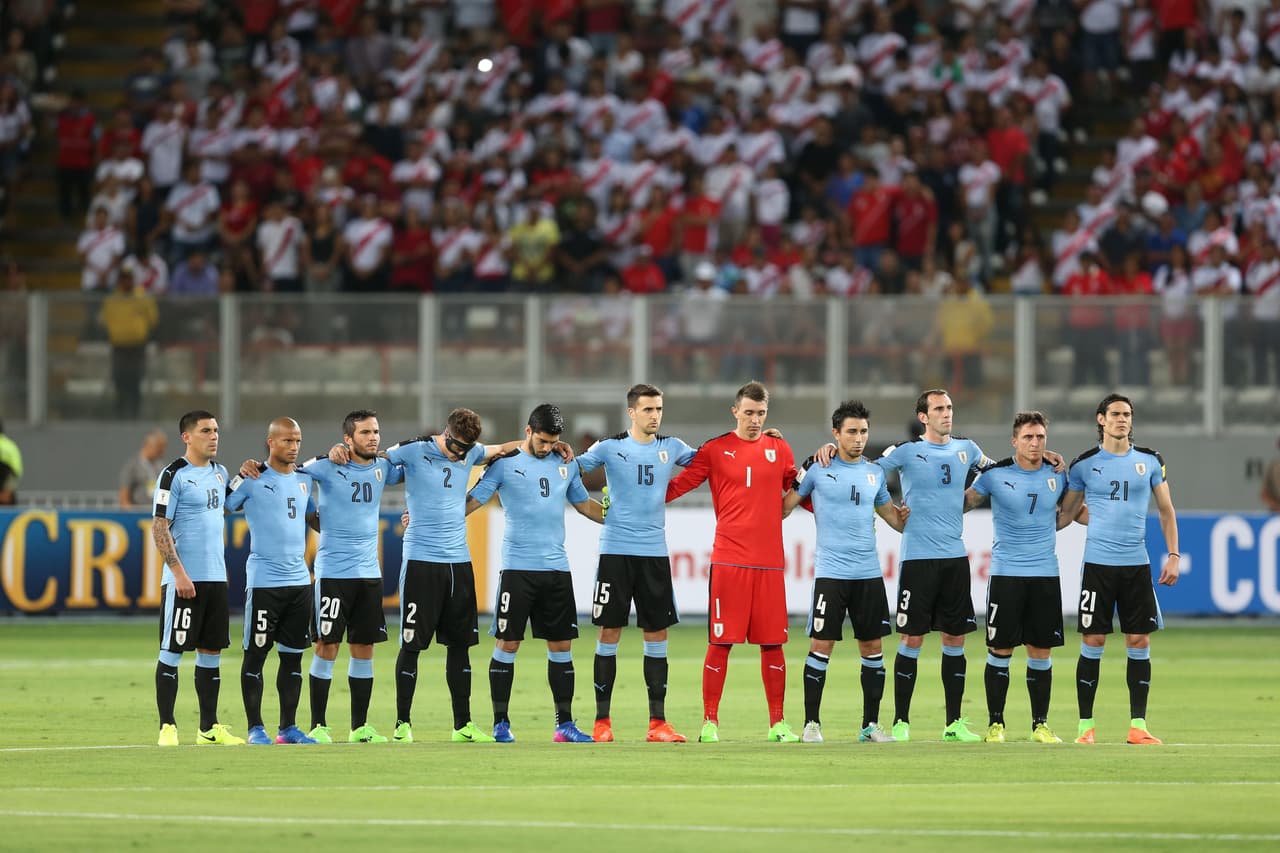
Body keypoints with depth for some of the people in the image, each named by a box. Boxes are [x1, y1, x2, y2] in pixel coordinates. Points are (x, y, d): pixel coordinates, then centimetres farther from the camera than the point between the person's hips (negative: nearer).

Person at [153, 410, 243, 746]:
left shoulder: (219, 473, 13)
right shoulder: (174, 475, -9)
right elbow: (159, 528, -12)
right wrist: (179, 573, -17)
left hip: (216, 578, 7)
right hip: (183, 579, -7)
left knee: (211, 651, 9)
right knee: (172, 651, -2)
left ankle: (210, 727, 13)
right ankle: (167, 727, 1)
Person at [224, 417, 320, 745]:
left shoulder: (304, 481, 14)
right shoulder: (252, 480, -4)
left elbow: (315, 519, 25)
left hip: (299, 580, 6)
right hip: (264, 580, -6)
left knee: (293, 654, 7)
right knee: (255, 654, -2)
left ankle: (288, 727, 12)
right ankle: (255, 728, 3)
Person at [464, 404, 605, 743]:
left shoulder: (565, 464, 12)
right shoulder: (505, 464, -1)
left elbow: (584, 504, 24)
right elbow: (472, 501, -1)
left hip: (557, 569, 4)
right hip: (518, 568, -4)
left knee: (561, 645, 5)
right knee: (507, 645, -3)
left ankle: (565, 723, 11)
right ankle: (500, 724, 3)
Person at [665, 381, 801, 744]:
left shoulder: (779, 449, 11)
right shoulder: (715, 450, 3)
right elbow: (676, 486, 4)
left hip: (769, 563, 3)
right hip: (729, 560, -3)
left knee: (772, 642, 3)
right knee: (720, 642, -3)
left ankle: (777, 723, 10)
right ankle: (710, 722, 3)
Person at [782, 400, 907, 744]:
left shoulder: (874, 472, 11)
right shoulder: (817, 469, -2)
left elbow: (892, 515, 22)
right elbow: (784, 507, 2)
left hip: (869, 573, 4)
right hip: (831, 571, -4)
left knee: (872, 646, 4)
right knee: (821, 645, -6)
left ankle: (871, 725, 12)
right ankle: (811, 723, 1)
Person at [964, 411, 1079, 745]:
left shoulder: (1057, 475, 5)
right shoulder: (996, 474, -4)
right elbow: (964, 502, 7)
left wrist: (1052, 525, 9)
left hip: (1045, 573, 2)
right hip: (1006, 573, -2)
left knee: (1041, 651, 4)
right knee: (1000, 650, -2)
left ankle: (1040, 724, 12)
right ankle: (995, 723, 6)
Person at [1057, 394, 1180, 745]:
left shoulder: (1149, 461, 6)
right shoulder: (1084, 464, 3)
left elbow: (1166, 510, 12)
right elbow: (1066, 512, 11)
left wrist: (1173, 555, 4)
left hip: (1137, 564, 2)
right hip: (1097, 563, -2)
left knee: (1139, 642, 0)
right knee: (1092, 642, -3)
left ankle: (1138, 725, 5)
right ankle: (1086, 725, 4)